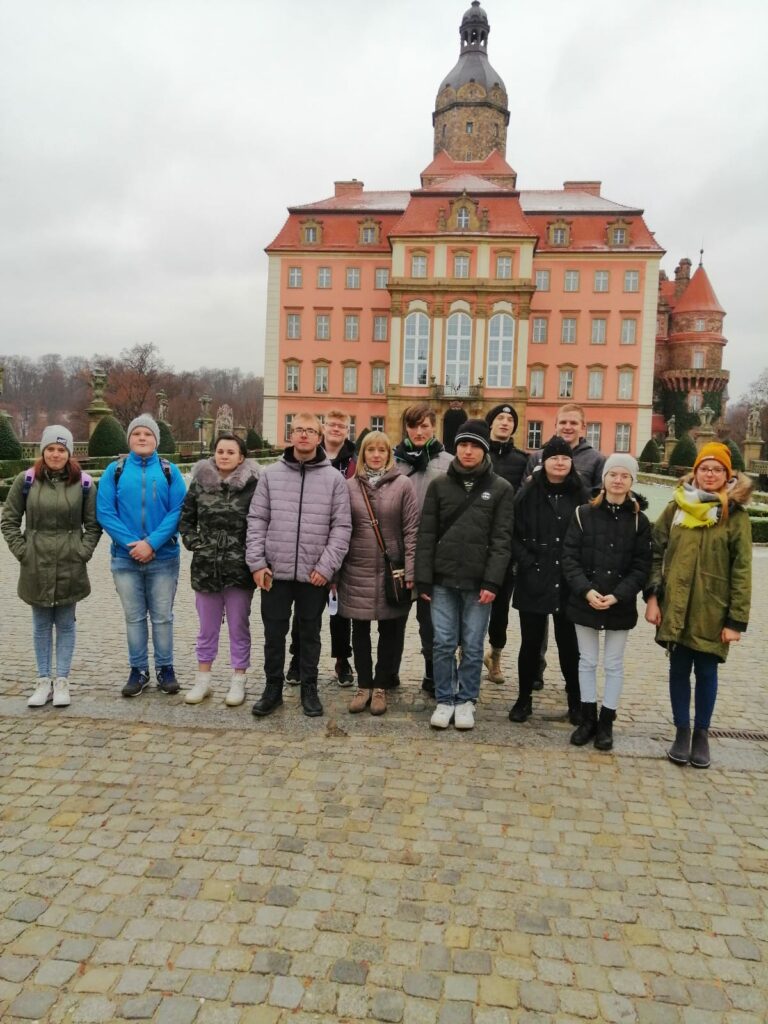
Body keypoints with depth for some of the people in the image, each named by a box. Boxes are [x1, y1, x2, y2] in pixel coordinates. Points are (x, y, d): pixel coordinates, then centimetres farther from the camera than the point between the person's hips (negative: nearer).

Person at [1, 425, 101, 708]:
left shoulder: (83, 483, -1)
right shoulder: (26, 480, 0)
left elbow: (93, 525, 4)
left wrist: (83, 551, -6)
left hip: (70, 567, -1)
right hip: (36, 567, 1)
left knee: (65, 625, 8)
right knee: (41, 626, 10)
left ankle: (62, 681, 17)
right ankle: (44, 681, 20)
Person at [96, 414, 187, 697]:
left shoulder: (170, 471, 1)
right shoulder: (114, 471, 4)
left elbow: (178, 511, -7)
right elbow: (104, 512, -3)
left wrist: (152, 542, -17)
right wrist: (131, 543, -14)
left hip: (163, 557, -1)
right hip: (125, 557, 1)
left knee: (162, 617, 7)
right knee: (134, 617, 10)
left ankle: (165, 668, 20)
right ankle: (138, 670, 22)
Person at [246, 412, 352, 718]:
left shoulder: (334, 478, 0)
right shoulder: (271, 474, 4)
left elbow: (341, 526, -3)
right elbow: (257, 520, 4)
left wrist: (327, 566, -10)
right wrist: (257, 562, -4)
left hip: (314, 574, -1)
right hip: (275, 571, 1)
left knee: (310, 634, 13)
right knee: (274, 634, 10)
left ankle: (309, 689, 27)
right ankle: (273, 688, 27)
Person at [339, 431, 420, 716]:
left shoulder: (403, 485, -2)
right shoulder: (350, 485, 3)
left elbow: (412, 529, -5)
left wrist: (411, 570, -10)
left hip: (391, 571, -1)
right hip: (357, 571, 2)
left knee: (390, 631, 8)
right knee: (360, 630, 10)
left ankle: (381, 687, 22)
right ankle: (364, 685, 24)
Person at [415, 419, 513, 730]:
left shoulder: (501, 489, 1)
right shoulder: (439, 485, 5)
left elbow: (501, 539, -3)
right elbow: (426, 535, 3)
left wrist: (492, 582, -12)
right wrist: (423, 579, -3)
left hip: (478, 582, -1)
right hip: (443, 580, 1)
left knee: (472, 646, 7)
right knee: (443, 644, 5)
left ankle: (466, 701, 22)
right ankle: (444, 700, 20)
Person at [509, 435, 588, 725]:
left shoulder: (580, 495, 4)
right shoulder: (528, 493, 0)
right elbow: (513, 535, -3)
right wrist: (528, 563, -12)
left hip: (568, 583, 1)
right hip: (533, 581, -1)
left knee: (569, 644, 9)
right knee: (531, 642, 8)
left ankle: (575, 702, 24)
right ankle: (524, 699, 24)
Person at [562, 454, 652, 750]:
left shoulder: (639, 521, -1)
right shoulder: (584, 514, -1)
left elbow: (642, 567, -4)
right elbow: (569, 557, -4)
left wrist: (617, 596, -16)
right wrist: (586, 590, -17)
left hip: (620, 606, 0)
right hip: (584, 602, 1)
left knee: (613, 664, 10)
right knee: (587, 661, 11)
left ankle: (606, 722, 22)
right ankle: (587, 718, 24)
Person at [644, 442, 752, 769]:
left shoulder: (736, 514, -4)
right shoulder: (676, 507, 3)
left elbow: (742, 571, -6)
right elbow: (656, 553, 4)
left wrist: (737, 619, -9)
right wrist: (652, 596, -4)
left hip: (712, 611, -2)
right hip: (676, 607, 2)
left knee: (706, 671, 10)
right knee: (679, 669, 11)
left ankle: (701, 734, 28)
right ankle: (681, 732, 26)